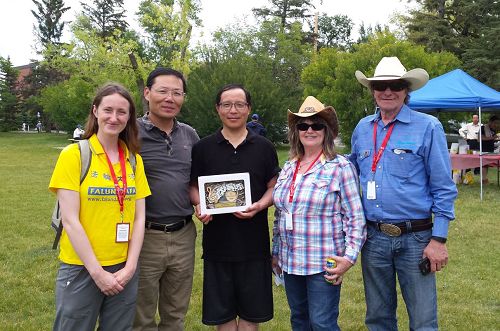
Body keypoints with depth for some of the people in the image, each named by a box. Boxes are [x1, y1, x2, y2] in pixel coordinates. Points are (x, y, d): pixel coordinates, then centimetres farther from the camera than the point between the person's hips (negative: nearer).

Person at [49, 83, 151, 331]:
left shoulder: (134, 159, 4)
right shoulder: (74, 154, -8)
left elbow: (139, 217, 3)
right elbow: (70, 220, -12)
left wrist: (130, 267, -7)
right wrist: (97, 272, -13)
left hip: (124, 268, 4)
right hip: (81, 268, -4)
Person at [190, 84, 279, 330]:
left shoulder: (264, 147, 4)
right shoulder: (203, 148, 3)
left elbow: (274, 187, 6)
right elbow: (193, 187, 8)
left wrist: (259, 205, -14)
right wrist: (199, 204, -13)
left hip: (254, 242, 0)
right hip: (217, 242, 0)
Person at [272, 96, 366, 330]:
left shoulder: (340, 167, -8)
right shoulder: (288, 168, 10)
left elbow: (355, 218, -9)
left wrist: (349, 257, -16)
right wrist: (276, 252, 18)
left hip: (324, 264, -6)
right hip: (290, 262, 6)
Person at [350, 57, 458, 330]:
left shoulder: (428, 127, -6)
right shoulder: (362, 128, 7)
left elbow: (443, 189, -6)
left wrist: (439, 240, -11)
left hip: (415, 238, -4)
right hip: (372, 237, 4)